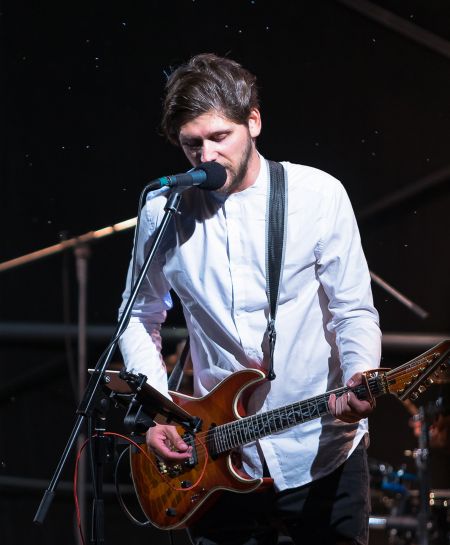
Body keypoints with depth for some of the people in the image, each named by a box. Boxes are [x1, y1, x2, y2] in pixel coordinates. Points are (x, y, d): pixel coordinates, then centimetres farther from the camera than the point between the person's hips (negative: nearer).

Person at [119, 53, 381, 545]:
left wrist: (360, 379, -25)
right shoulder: (162, 210, -1)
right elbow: (141, 317, 11)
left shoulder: (319, 195, -8)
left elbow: (354, 311, -5)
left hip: (320, 454, -2)